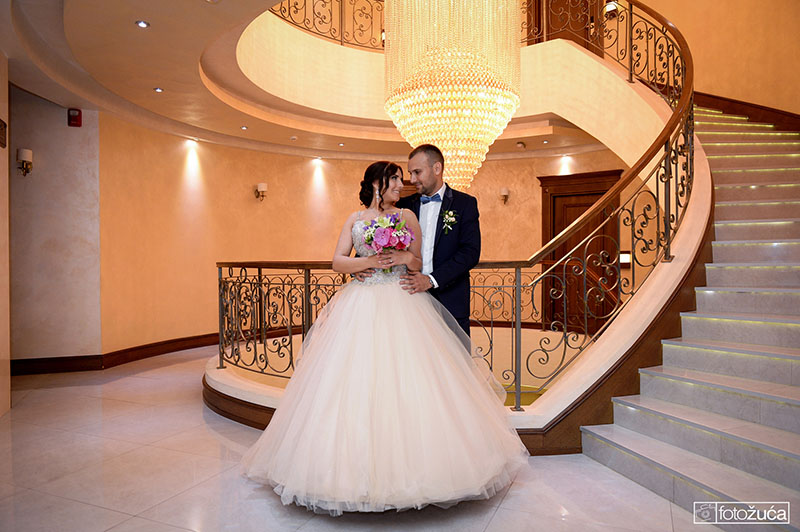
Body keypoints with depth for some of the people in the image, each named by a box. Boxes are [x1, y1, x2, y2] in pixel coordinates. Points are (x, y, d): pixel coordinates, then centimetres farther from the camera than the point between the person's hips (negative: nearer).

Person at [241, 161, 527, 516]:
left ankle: (410, 465, 5)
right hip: (361, 306, 1)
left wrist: (407, 257, -12)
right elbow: (337, 262, 5)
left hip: (402, 305, 0)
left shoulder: (407, 216, 12)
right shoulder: (355, 219, 13)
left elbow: (421, 265, 9)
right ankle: (358, 466, 6)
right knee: (357, 380, -4)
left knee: (405, 380, -6)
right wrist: (368, 261, -11)